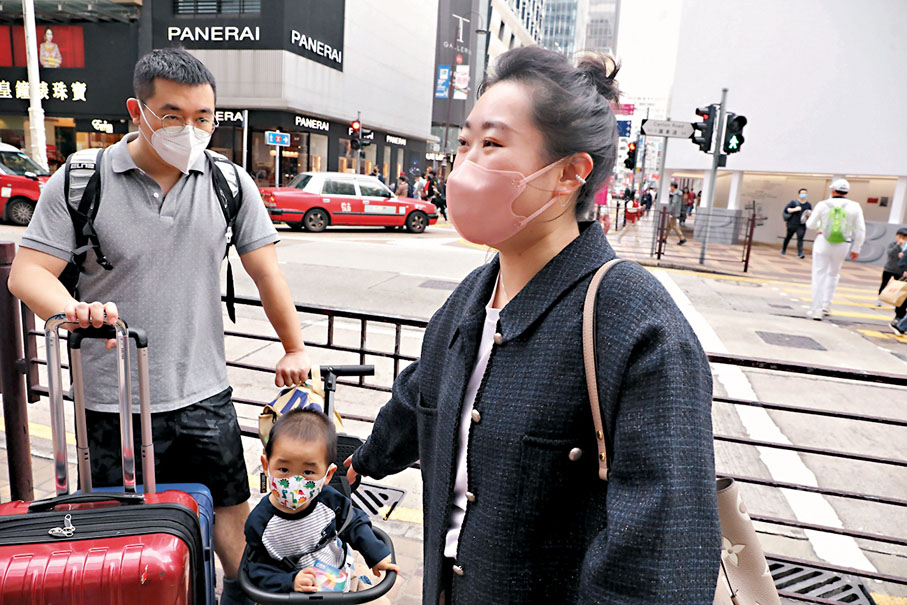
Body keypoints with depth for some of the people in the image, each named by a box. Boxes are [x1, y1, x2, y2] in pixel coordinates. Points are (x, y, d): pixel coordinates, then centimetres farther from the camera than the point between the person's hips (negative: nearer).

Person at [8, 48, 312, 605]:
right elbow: (28, 271, -4)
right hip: (112, 402, -1)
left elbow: (265, 270, 3)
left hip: (204, 396, 2)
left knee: (231, 508, 15)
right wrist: (73, 308, -26)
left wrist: (295, 349, 4)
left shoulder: (230, 183, 0)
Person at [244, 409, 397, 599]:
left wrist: (377, 555, -2)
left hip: (342, 576, 1)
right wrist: (290, 582, -28)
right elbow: (259, 569, -13)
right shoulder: (259, 523, -21)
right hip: (294, 594, 0)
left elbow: (354, 523, 1)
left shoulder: (328, 499, -16)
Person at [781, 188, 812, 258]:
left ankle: (800, 253, -16)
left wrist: (808, 215, -5)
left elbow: (811, 215, 18)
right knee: (788, 237, 11)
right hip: (792, 224, -1)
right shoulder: (793, 202, 0)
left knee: (800, 238, -11)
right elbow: (786, 209, -11)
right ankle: (783, 249, 33)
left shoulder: (808, 205, 10)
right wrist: (794, 209, -22)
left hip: (801, 225, 1)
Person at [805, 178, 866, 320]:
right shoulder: (854, 207, -1)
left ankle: (816, 309, -1)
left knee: (819, 275, 2)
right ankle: (826, 304, 21)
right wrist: (856, 249, 8)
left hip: (823, 243, -2)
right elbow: (860, 230, 0)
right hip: (842, 245, 2)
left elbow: (810, 225, 3)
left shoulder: (823, 205, -5)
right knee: (833, 274, 21)